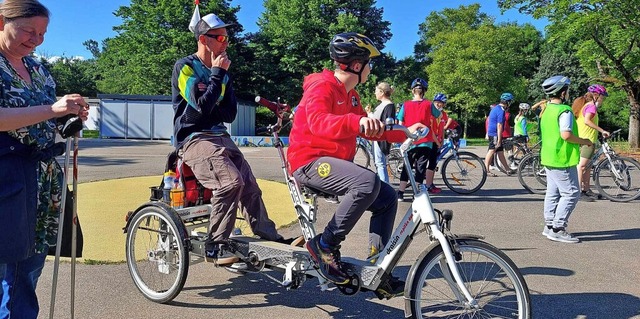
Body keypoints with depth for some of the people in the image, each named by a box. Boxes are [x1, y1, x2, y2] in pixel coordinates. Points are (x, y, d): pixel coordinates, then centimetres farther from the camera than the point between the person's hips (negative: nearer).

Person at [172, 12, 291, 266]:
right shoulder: (185, 67, -4)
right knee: (231, 181, -28)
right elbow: (202, 106, -18)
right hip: (194, 138, -7)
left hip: (219, 136, 7)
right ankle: (214, 247, -17)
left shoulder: (222, 72, 15)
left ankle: (268, 237, 7)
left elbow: (230, 114, 9)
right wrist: (217, 74, -11)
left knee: (250, 186, -4)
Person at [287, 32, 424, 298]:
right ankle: (325, 244, -17)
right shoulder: (322, 87, -14)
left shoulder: (350, 95, 17)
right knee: (368, 182, -33)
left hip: (335, 162, 10)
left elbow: (369, 129, 19)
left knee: (387, 197, 3)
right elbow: (318, 122, -34)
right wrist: (357, 121, -50)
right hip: (310, 162, -10)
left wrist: (405, 132, 10)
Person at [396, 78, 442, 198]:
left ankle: (400, 193, 11)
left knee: (407, 167, 12)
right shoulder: (428, 104, -3)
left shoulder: (406, 105, -3)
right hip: (425, 142, -1)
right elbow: (438, 115, 15)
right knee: (420, 168, 4)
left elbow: (400, 125, 0)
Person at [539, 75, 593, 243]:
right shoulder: (564, 111, -16)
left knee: (553, 192, 15)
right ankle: (558, 229, -4)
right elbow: (566, 135, -25)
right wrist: (584, 141, -11)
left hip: (548, 158, 10)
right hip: (562, 160, -10)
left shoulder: (547, 110, 13)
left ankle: (549, 226, 21)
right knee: (571, 193, -4)